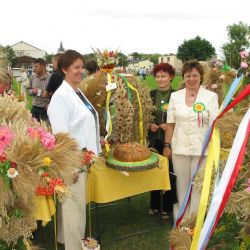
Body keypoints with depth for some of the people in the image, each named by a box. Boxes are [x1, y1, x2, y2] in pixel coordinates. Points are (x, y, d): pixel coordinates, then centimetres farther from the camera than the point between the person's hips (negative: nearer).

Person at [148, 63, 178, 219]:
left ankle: (168, 207, 20)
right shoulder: (151, 95, 6)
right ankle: (155, 205, 27)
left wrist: (170, 126, -16)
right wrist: (150, 125, -5)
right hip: (154, 139, 4)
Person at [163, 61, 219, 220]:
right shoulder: (175, 96, 6)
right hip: (179, 148, 2)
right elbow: (170, 124, 8)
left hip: (202, 149, -2)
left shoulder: (211, 96, -1)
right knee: (182, 184, 10)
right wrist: (167, 145, 4)